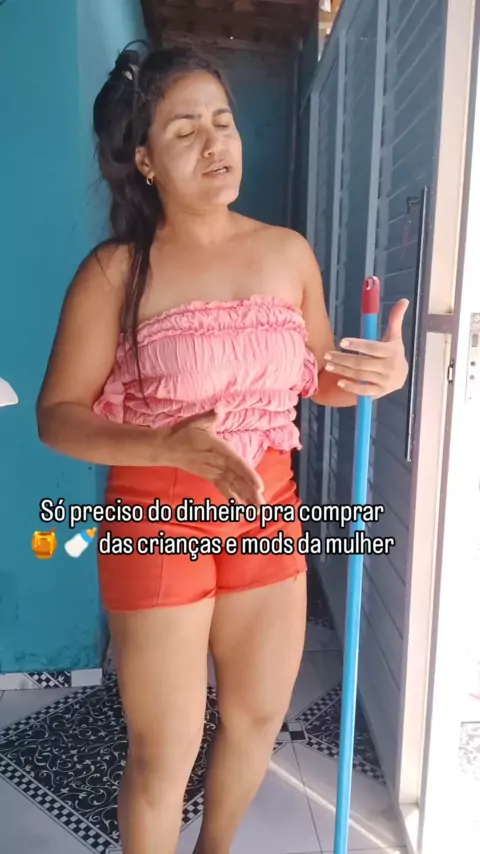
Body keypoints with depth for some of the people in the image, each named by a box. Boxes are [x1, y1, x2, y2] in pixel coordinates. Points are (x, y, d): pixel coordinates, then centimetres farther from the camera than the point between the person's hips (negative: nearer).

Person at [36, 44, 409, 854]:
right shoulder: (116, 271, -12)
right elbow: (56, 414, -11)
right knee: (164, 750, 11)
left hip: (267, 513, 5)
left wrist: (381, 374, -12)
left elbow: (318, 378, 10)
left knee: (259, 715, 23)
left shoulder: (289, 252, 0)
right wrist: (170, 446, -27)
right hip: (157, 522, -4)